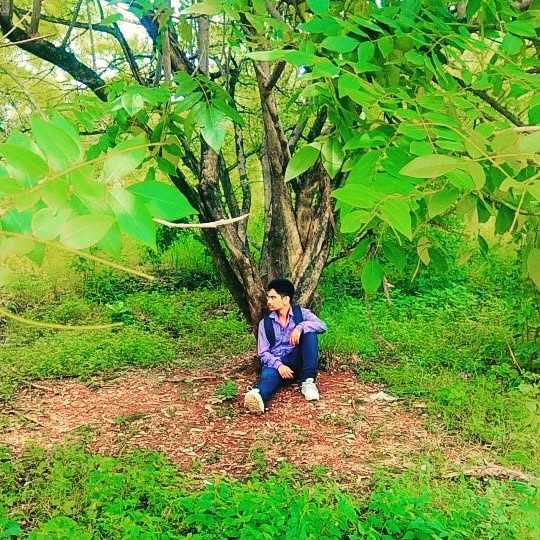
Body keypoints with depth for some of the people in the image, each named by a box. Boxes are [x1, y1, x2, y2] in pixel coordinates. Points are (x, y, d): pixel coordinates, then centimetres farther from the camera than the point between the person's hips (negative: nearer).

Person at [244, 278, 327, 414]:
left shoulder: (302, 313, 7)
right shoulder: (265, 323, 9)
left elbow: (322, 326, -11)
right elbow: (263, 353, 2)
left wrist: (300, 327, -29)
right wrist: (278, 365, -19)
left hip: (298, 362, 1)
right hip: (276, 363, 0)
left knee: (309, 331, -23)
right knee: (268, 375, -35)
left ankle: (308, 382, -26)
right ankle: (259, 396, -72)